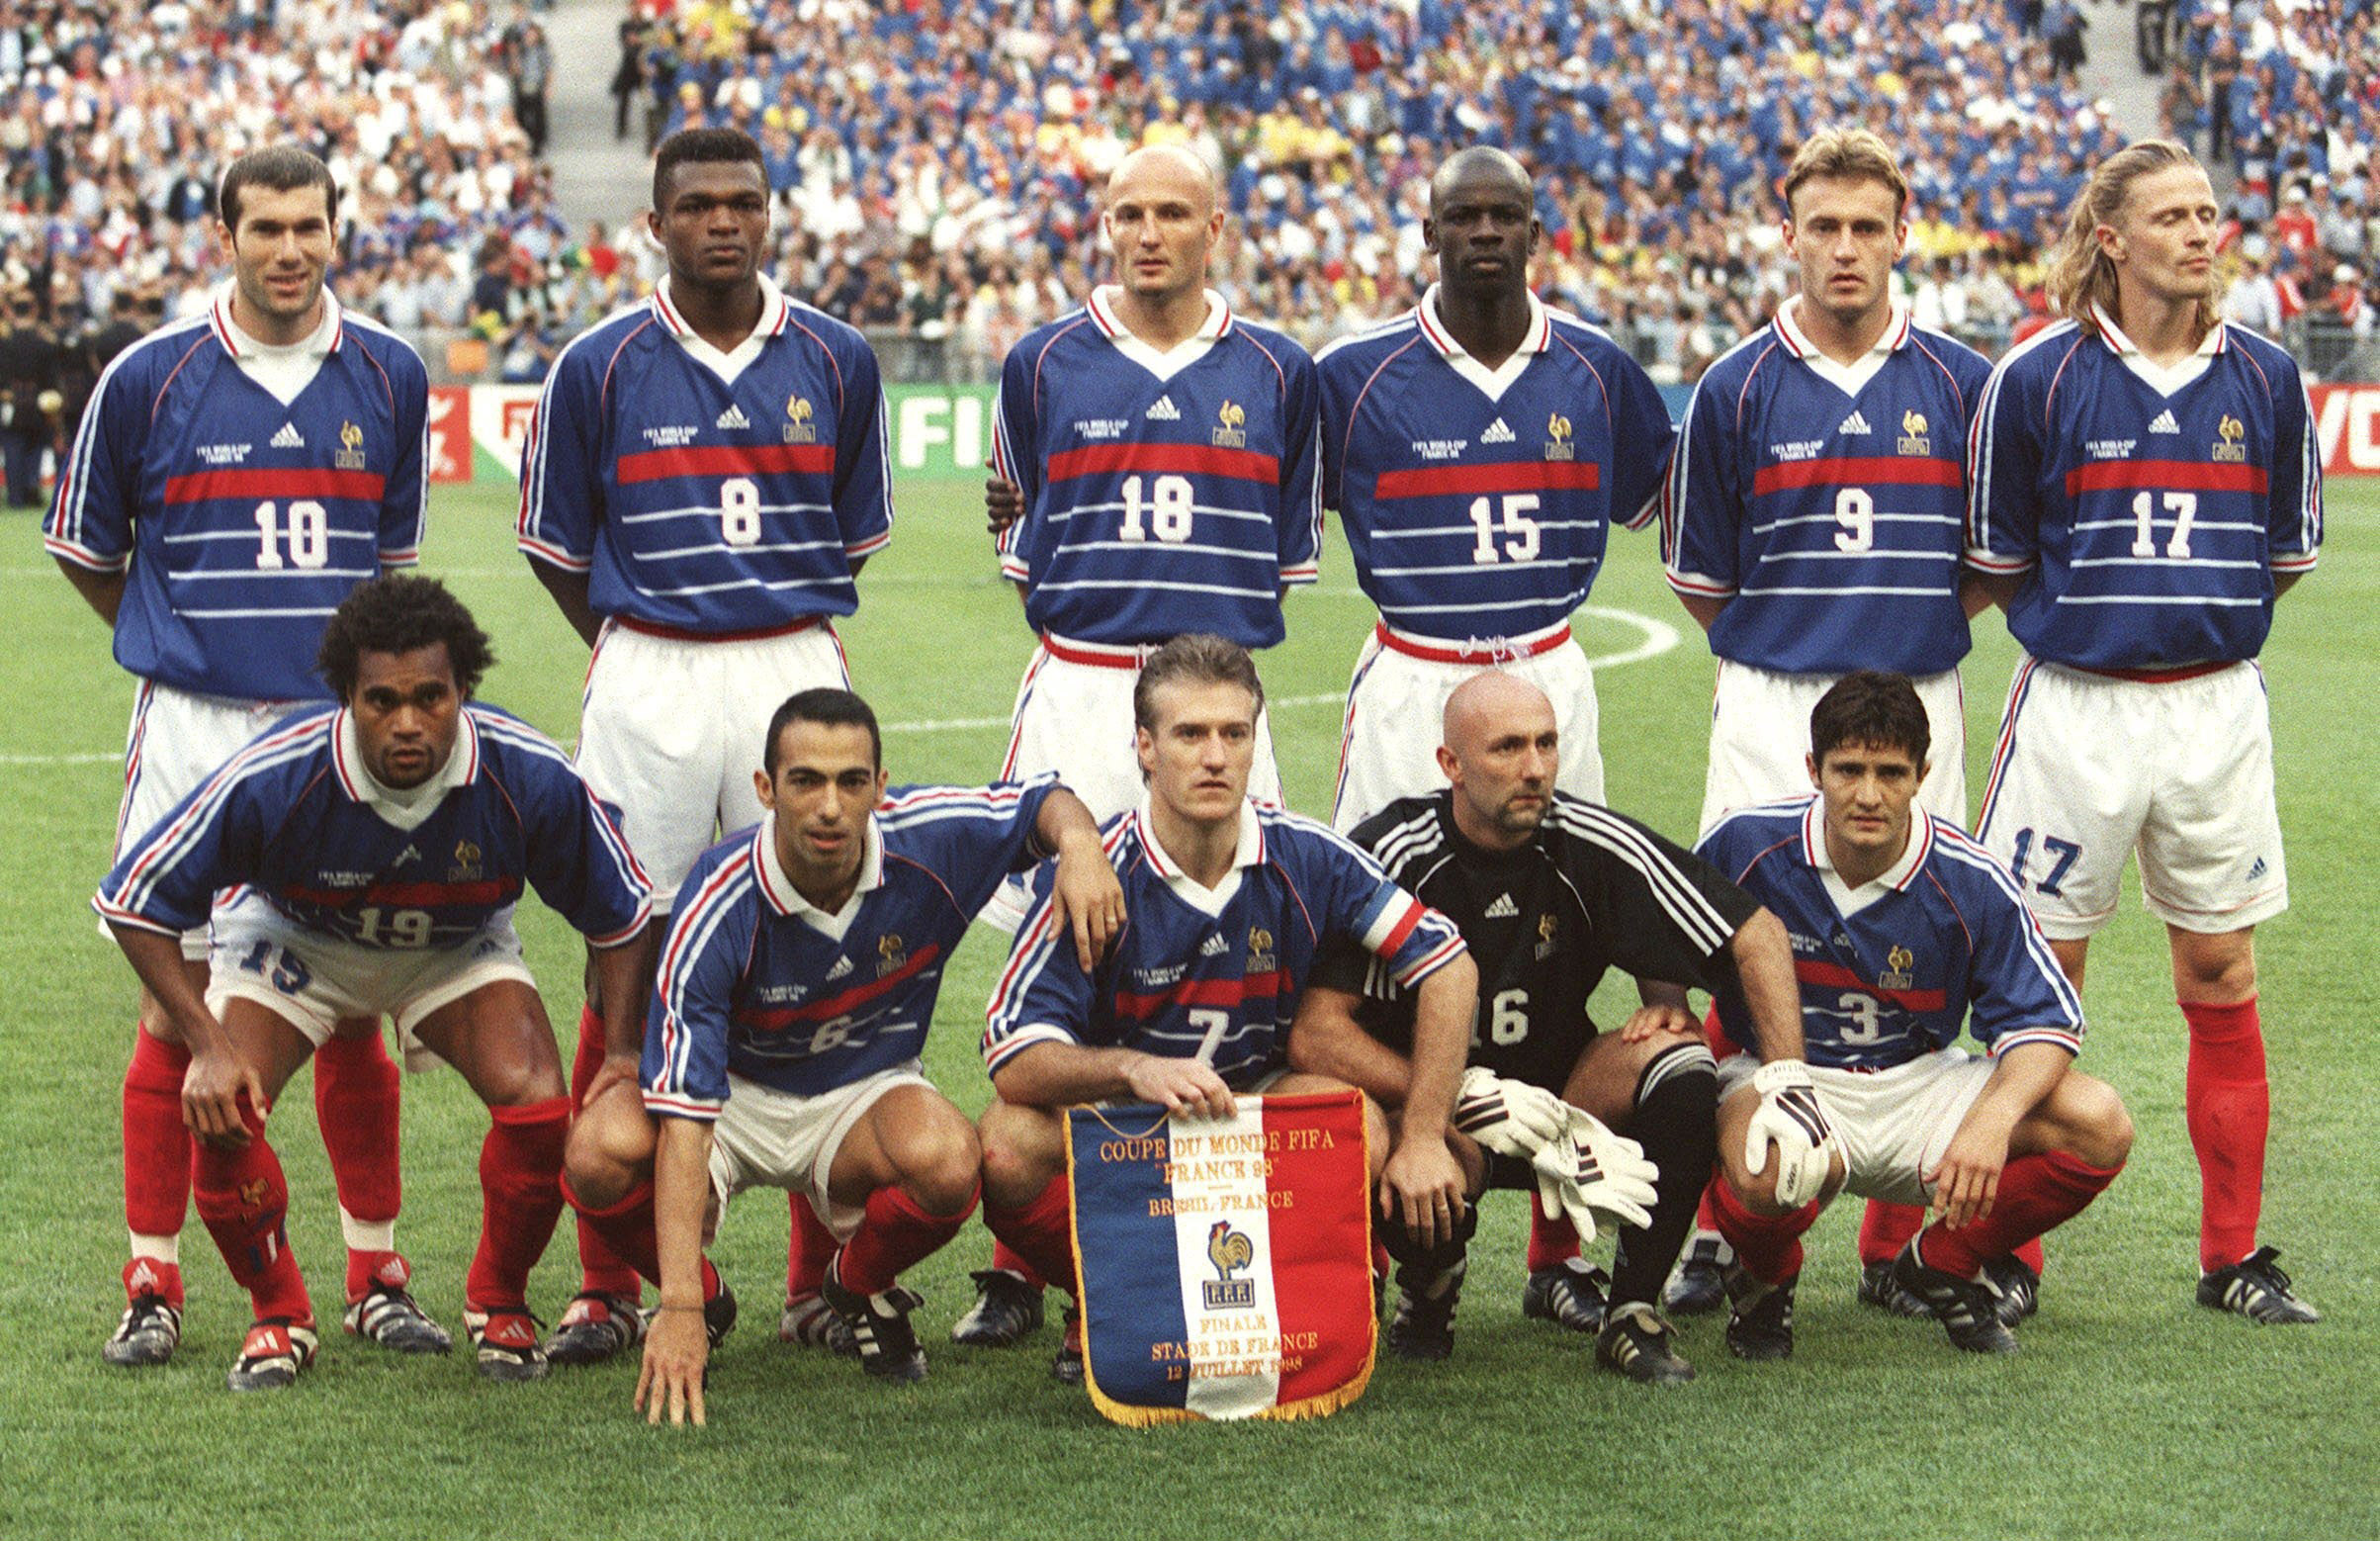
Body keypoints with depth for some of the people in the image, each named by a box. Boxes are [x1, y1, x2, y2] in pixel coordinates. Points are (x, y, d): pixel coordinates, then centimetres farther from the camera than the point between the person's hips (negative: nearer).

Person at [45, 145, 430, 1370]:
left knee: (353, 1007, 4)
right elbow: (85, 549, 11)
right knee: (177, 1005, -1)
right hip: (194, 729, -2)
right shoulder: (148, 377, -2)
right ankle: (151, 1285, 8)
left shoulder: (389, 377, 5)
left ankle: (376, 1277, 13)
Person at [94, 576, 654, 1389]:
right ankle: (278, 1315, 3)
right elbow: (134, 901, -22)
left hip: (457, 949, 1)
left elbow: (622, 913, -13)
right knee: (220, 1108, -24)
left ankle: (499, 1304, 5)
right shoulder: (272, 778, -36)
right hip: (293, 940, -1)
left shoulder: (530, 776, -31)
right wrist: (206, 1044, -29)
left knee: (539, 1103, -24)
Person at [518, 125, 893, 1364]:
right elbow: (557, 549, 11)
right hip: (647, 683, -1)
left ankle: (823, 1275, 11)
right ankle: (607, 1285, 5)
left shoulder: (836, 361, 5)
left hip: (797, 673, 1)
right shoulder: (599, 368, 1)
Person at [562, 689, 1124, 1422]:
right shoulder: (718, 908, -30)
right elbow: (683, 1120, -34)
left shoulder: (930, 841, -21)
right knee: (602, 1152, -33)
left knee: (948, 1162, -33)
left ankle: (860, 1286, 3)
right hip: (735, 1091, -1)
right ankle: (704, 1300, 1)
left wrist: (1079, 843, -26)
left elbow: (1046, 801, 1)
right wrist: (681, 1310, -42)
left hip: (865, 1090, 2)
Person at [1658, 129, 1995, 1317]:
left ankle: (1898, 1243, 10)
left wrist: (1914, 629, 6)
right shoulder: (1735, 389, 1)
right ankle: (1724, 1228, 7)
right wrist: (1794, 641, 8)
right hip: (1770, 714, -1)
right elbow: (1702, 577, 8)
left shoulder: (1961, 385, 4)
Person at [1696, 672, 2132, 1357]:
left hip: (1918, 1084, 2)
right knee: (1769, 1172, -41)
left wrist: (1994, 1119, -27)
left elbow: (2046, 1019, -9)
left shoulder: (1970, 882, -12)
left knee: (2099, 1126, -20)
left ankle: (1944, 1263, 8)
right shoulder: (1746, 843, -11)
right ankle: (1765, 1278, 1)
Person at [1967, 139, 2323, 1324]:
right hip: (2073, 707, -2)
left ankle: (2234, 1256, 15)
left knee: (2223, 981, 6)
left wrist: (2188, 606, 10)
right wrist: (2103, 608, 8)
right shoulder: (2034, 378, -5)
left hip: (2217, 707, 3)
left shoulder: (2265, 380, 4)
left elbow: (2288, 556, 13)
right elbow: (1998, 560, 3)